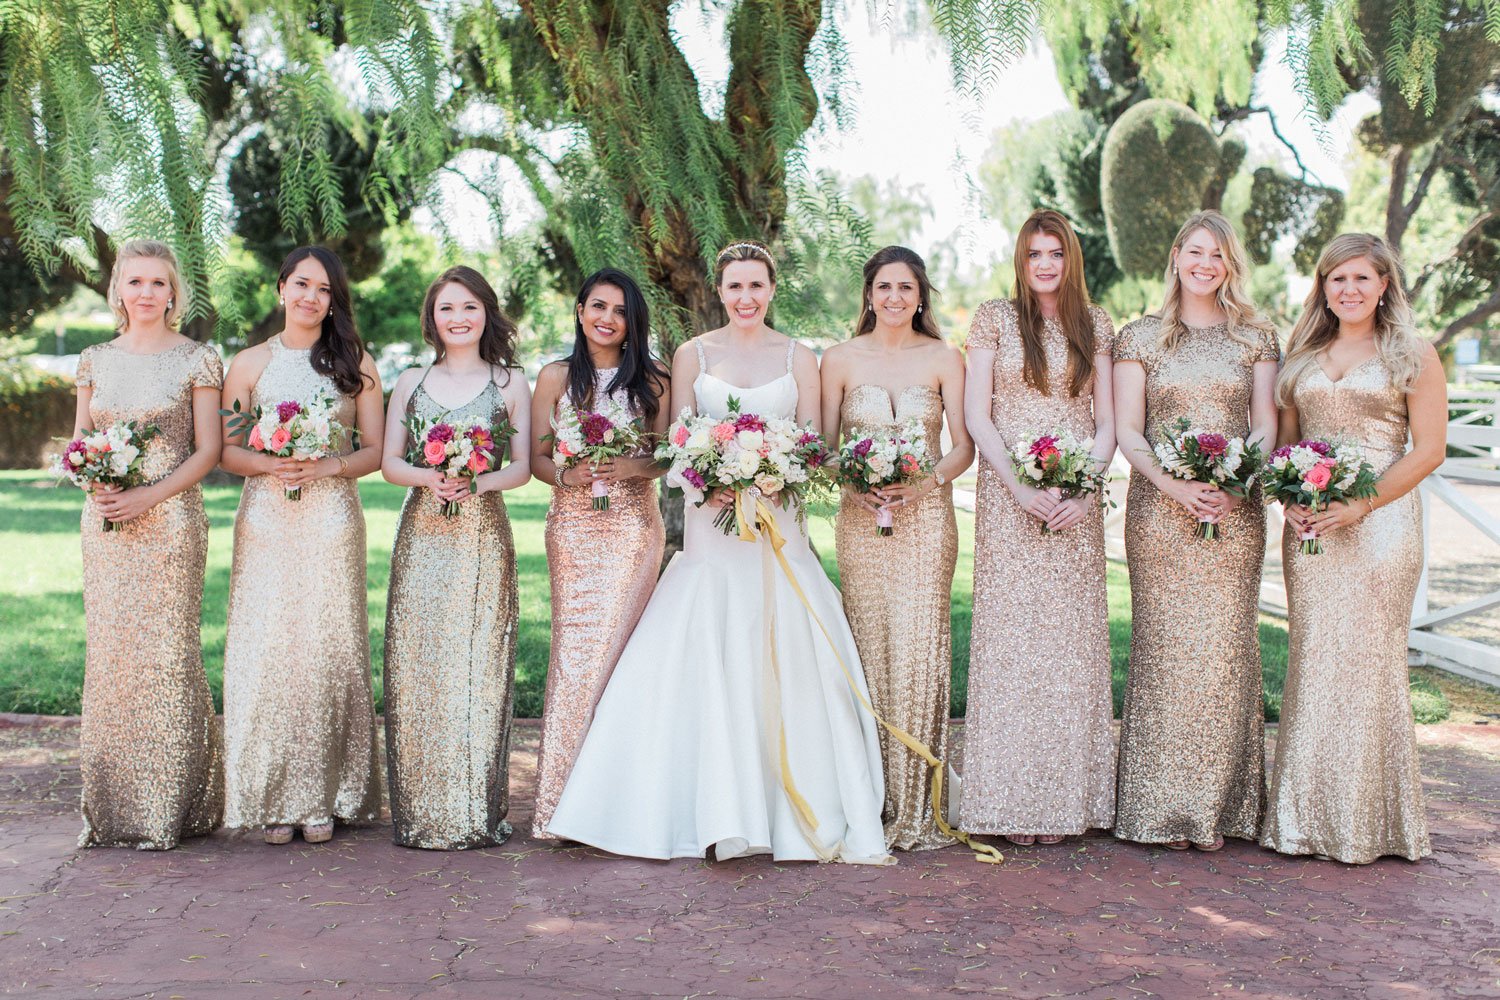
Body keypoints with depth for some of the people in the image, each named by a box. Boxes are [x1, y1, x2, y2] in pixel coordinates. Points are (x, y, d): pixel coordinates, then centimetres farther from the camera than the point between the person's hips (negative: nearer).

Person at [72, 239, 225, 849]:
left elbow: (207, 451, -4)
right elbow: (78, 442, 14)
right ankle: (112, 806, 14)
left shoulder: (197, 360, 0)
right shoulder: (96, 360, 12)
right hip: (104, 521, 4)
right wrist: (94, 481, -7)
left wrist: (148, 497, -15)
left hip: (168, 521, -4)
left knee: (165, 652, -4)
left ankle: (168, 807, 6)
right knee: (109, 653, 5)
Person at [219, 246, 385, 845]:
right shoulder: (250, 363, 9)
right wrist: (270, 465, -13)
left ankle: (322, 797, 7)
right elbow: (226, 451, 6)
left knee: (328, 648, -2)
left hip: (332, 521, 0)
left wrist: (327, 467, -12)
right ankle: (274, 799, 7)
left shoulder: (355, 364, 8)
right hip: (265, 521, 1)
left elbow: (373, 451, 5)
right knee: (266, 649, -2)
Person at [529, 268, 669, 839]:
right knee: (574, 651, -5)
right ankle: (562, 800, 3)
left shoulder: (651, 380, 8)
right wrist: (567, 475, -12)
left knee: (607, 650, -7)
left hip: (634, 528, 0)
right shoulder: (555, 378, 9)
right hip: (573, 528, 0)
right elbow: (535, 458, 8)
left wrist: (634, 467, -13)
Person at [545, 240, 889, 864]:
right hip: (712, 523, 0)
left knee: (787, 661, -5)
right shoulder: (693, 354, 6)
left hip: (778, 525, 1)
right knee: (708, 661, -7)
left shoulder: (798, 358, 8)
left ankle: (801, 808, 4)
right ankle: (722, 815, -1)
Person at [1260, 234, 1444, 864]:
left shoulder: (1413, 356, 2)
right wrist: (1290, 500, -4)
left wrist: (1359, 506, -14)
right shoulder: (1304, 355, 14)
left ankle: (1367, 820, 8)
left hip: (1379, 520, -4)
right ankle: (1307, 816, 12)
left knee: (1368, 660, -3)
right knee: (1311, 662, 4)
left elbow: (1428, 450, -4)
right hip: (1308, 526, 4)